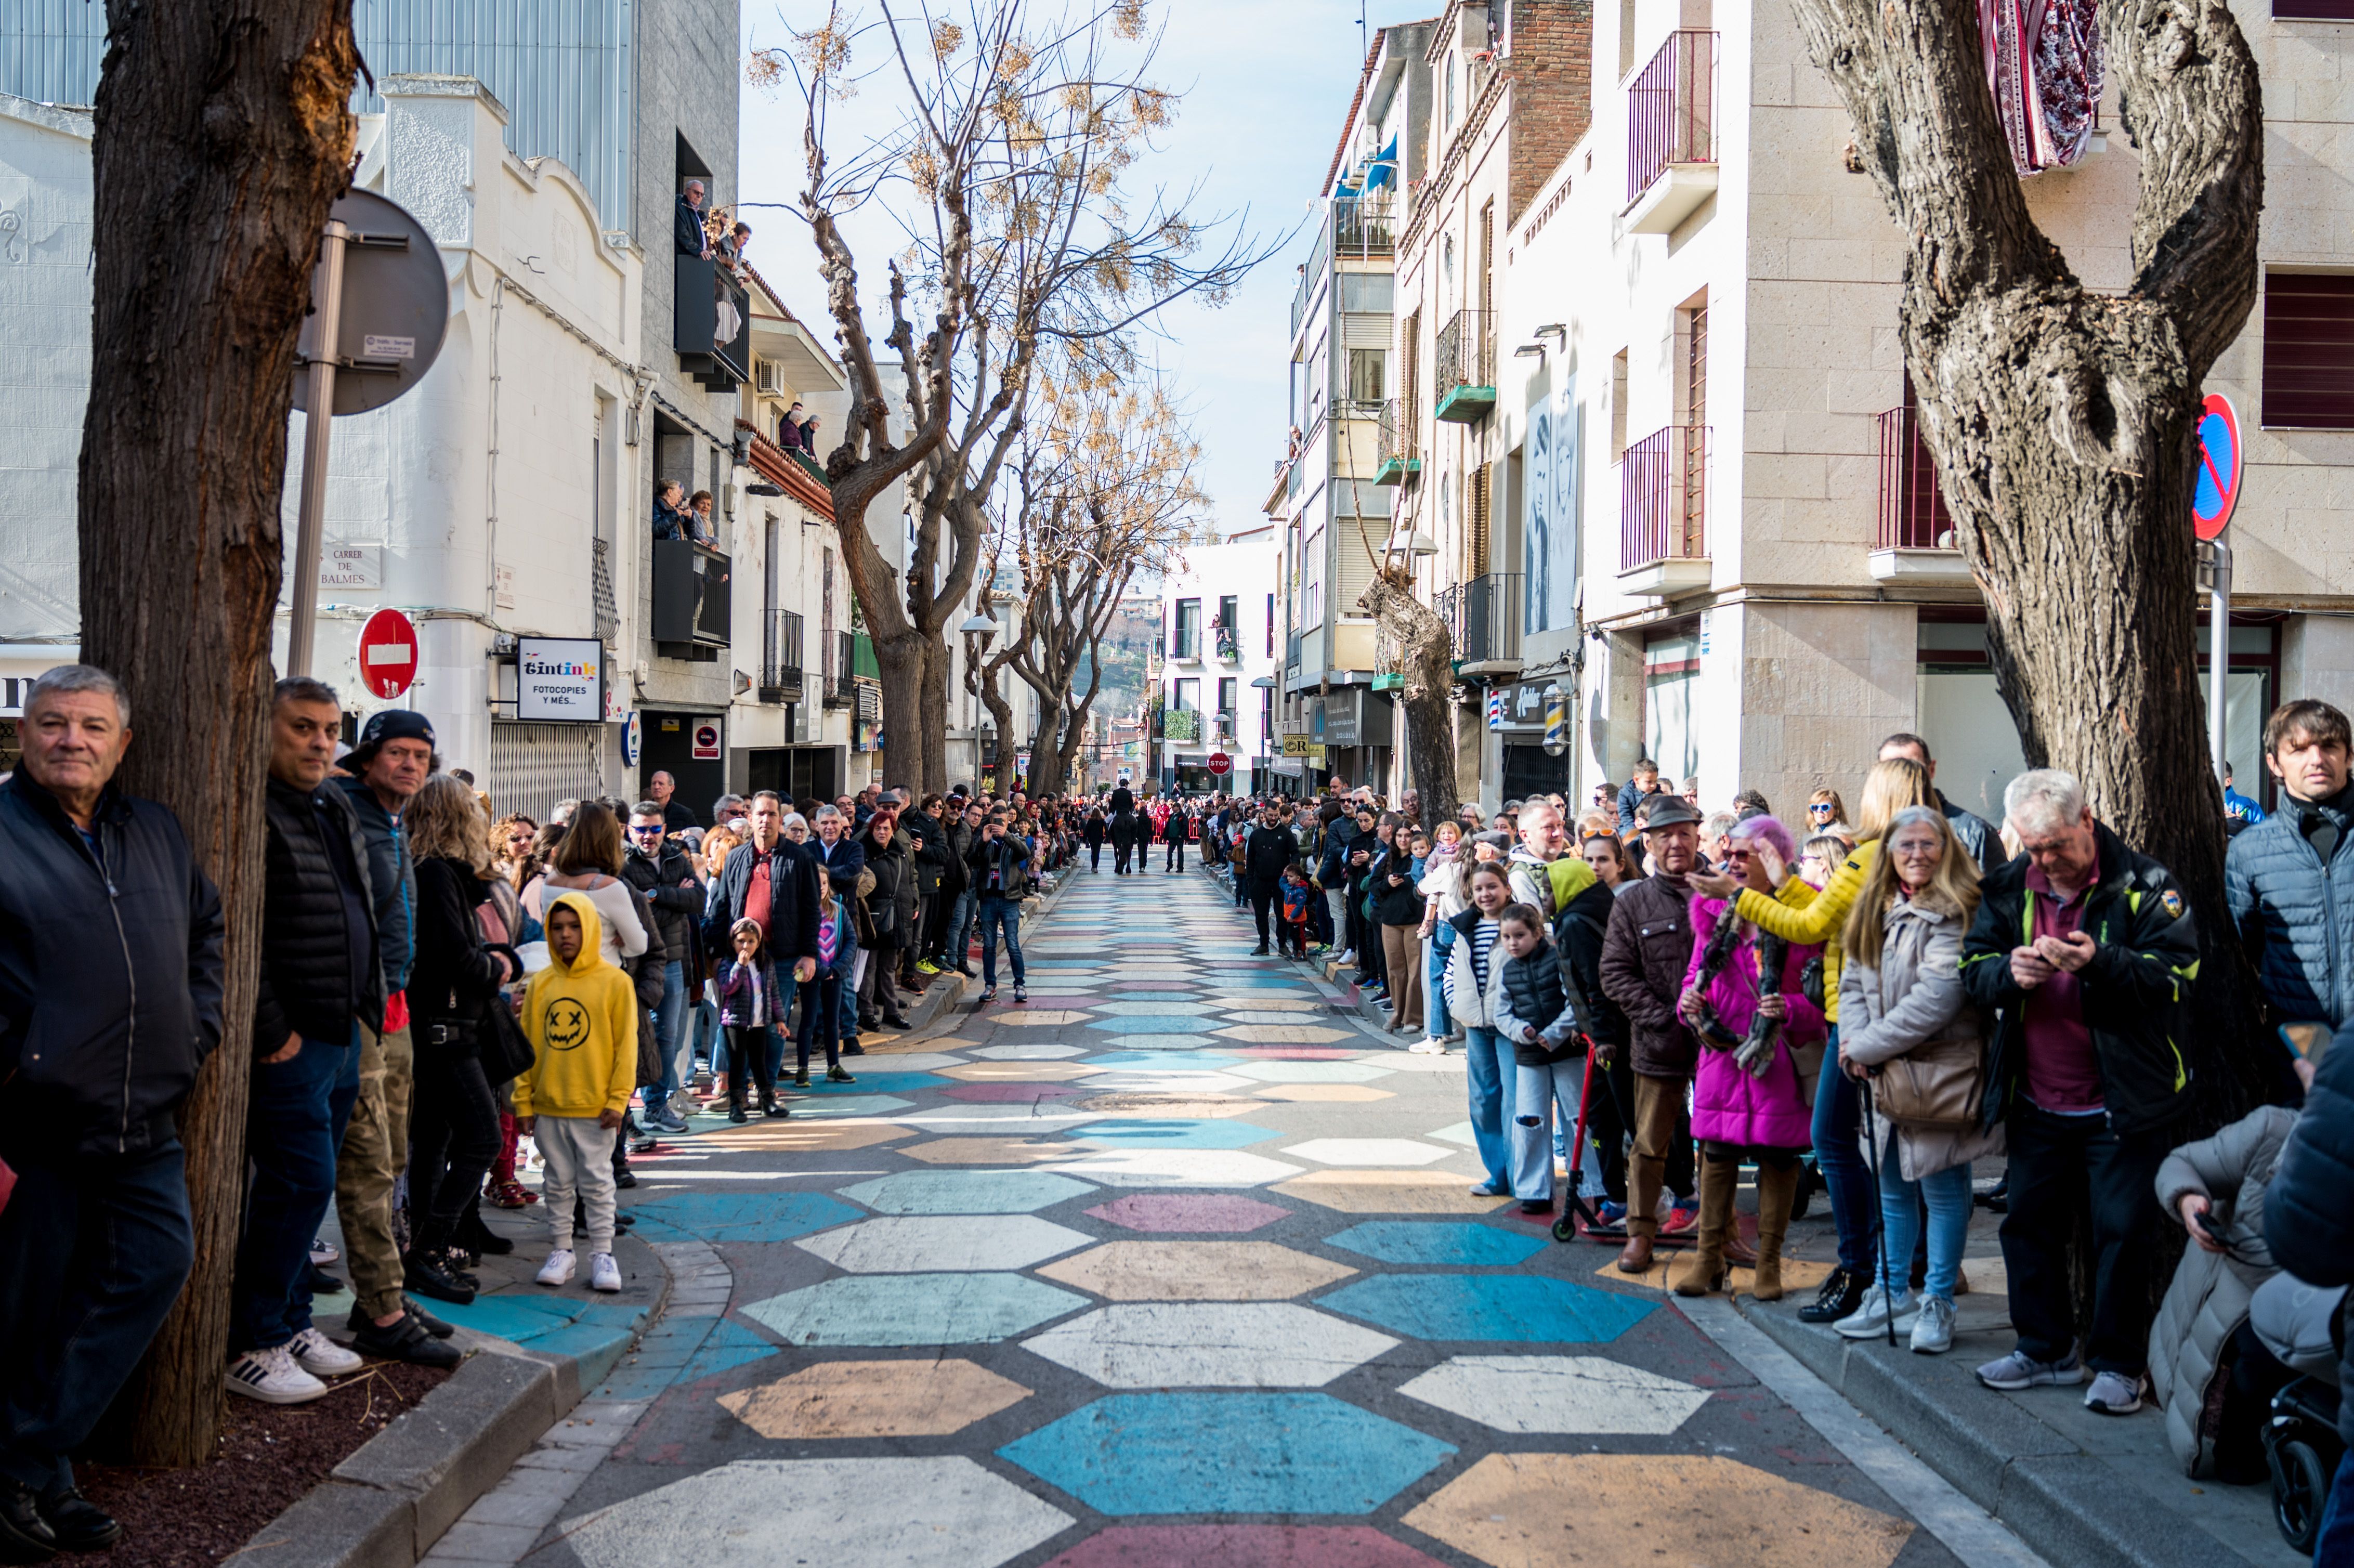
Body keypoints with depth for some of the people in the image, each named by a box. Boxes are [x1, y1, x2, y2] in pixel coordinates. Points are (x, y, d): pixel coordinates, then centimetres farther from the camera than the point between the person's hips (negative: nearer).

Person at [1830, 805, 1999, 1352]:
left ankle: (1938, 1303, 16)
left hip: (1942, 1071, -7)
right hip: (1886, 1075, 7)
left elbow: (1937, 996, -21)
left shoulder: (1954, 913, -13)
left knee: (1943, 1188, 3)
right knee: (1893, 1188, 16)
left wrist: (1868, 1045, -17)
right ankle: (1891, 1296, 29)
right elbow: (1853, 983, 9)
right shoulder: (1874, 912, 10)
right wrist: (1855, 1043, -9)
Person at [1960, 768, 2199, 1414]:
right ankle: (2046, 1349, 29)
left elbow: (2175, 975, -15)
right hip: (2036, 1102, 5)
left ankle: (2117, 1364, 16)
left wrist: (2101, 962, -31)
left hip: (2123, 1105, -5)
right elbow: (1973, 967, 3)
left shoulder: (2144, 884, -10)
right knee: (2029, 1223, 13)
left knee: (2123, 1232, 1)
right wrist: (2008, 971, -19)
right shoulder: (2009, 888, 3)